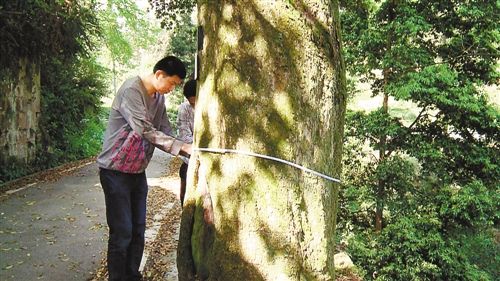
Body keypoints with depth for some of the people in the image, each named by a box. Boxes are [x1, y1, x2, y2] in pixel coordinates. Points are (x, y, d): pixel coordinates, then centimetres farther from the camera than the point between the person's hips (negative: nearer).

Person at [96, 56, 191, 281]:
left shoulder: (159, 98, 7)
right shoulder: (131, 91, -19)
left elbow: (164, 133, 5)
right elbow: (145, 131, -27)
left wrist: (189, 154, -9)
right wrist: (182, 146, -28)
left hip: (138, 171, 8)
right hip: (117, 171, -8)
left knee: (138, 230, 10)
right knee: (122, 233, -5)